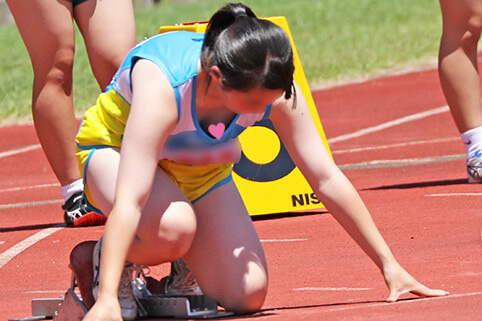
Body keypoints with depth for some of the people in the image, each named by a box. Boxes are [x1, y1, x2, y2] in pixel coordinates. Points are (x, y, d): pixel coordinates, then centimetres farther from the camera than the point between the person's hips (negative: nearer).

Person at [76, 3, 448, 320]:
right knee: (172, 228, -38)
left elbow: (327, 179, -16)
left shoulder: (273, 87, -27)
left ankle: (181, 268, 19)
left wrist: (389, 265, -14)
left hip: (200, 166, 4)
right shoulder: (163, 83, -43)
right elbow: (129, 201, -46)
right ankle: (111, 263, -5)